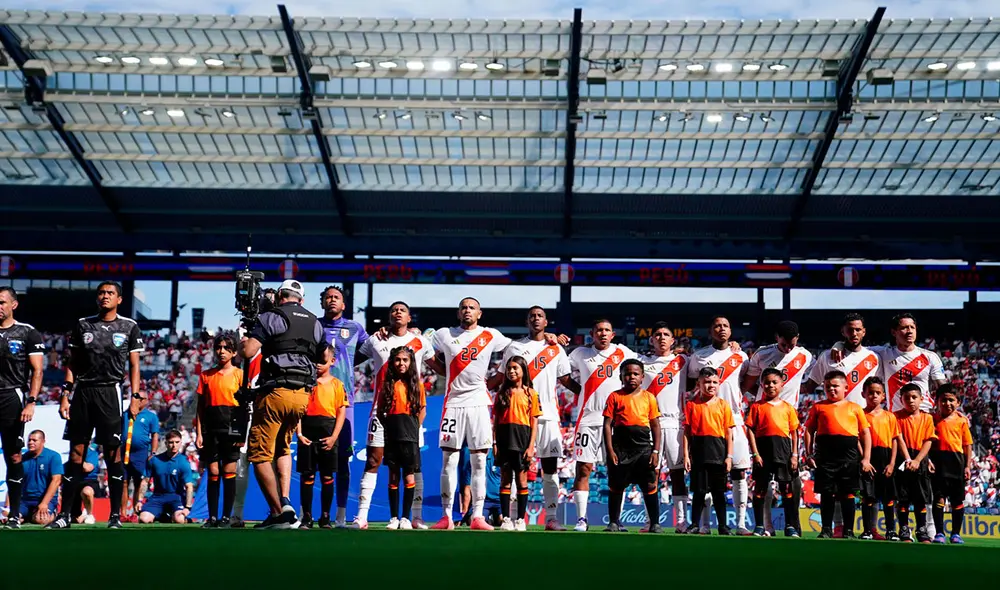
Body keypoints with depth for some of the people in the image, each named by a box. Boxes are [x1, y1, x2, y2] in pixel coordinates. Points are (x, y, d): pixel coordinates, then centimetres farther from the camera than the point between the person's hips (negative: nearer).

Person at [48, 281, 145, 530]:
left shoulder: (129, 327, 5)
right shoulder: (83, 325, 10)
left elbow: (134, 365, 4)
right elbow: (72, 363, 12)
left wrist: (136, 397, -5)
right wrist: (65, 395, 4)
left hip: (110, 392, -2)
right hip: (82, 391, 2)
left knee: (113, 453, -3)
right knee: (75, 454, 3)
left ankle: (116, 516, 4)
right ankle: (64, 515, 8)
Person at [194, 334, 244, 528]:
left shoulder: (239, 374, 3)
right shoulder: (206, 376, 11)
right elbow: (200, 407, 11)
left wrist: (242, 433, -7)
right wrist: (199, 433, 2)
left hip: (231, 427, -3)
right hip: (211, 428, 3)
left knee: (229, 472, -2)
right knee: (212, 473, 3)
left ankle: (227, 517, 3)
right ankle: (212, 517, 7)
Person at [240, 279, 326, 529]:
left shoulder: (271, 317, -2)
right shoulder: (315, 323, 15)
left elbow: (248, 351, -11)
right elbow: (325, 357, 24)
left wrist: (243, 342, 11)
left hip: (276, 392, -6)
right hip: (303, 394, 6)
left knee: (259, 454, 1)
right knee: (282, 447, 26)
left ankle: (278, 512, -7)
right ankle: (285, 500, 7)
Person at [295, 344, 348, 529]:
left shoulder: (337, 384, 5)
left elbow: (341, 412, 2)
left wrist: (334, 437, -8)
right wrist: (299, 434, -8)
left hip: (328, 435, 0)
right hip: (307, 433, 0)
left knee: (327, 477, 4)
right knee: (307, 476, 1)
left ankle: (325, 517, 11)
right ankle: (306, 517, 5)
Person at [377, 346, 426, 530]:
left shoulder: (416, 383, 5)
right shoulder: (387, 383, 7)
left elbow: (422, 409, 9)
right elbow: (379, 411, 9)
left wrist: (414, 429, 0)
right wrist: (388, 426, -2)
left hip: (409, 437, -1)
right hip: (391, 436, 1)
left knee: (409, 476, -2)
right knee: (393, 476, 4)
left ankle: (406, 518, 4)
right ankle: (394, 518, 9)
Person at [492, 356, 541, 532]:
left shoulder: (530, 393, 3)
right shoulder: (502, 393, 9)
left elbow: (534, 423, 1)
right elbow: (496, 420, 8)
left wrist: (531, 446, -7)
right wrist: (495, 443, -2)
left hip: (522, 438, -2)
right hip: (504, 438, 2)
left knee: (522, 480, 1)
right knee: (505, 479, 2)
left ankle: (521, 520, 6)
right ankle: (506, 519, 5)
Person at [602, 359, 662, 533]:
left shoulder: (649, 397, 7)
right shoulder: (615, 397, 3)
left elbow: (655, 425, 8)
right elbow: (608, 424, 0)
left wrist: (656, 450, 0)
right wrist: (610, 450, -7)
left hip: (643, 447, 1)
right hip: (620, 448, 0)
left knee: (650, 486, -1)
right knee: (616, 486, 6)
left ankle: (654, 523, 4)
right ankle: (613, 522, 15)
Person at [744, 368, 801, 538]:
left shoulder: (787, 407, 8)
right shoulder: (757, 406, 3)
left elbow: (794, 433, 9)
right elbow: (750, 430, -1)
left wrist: (794, 455, 2)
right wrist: (755, 453, -9)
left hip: (783, 449, 1)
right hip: (763, 448, -1)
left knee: (788, 488, 4)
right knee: (760, 487, 4)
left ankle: (791, 526, 11)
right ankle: (759, 526, 11)